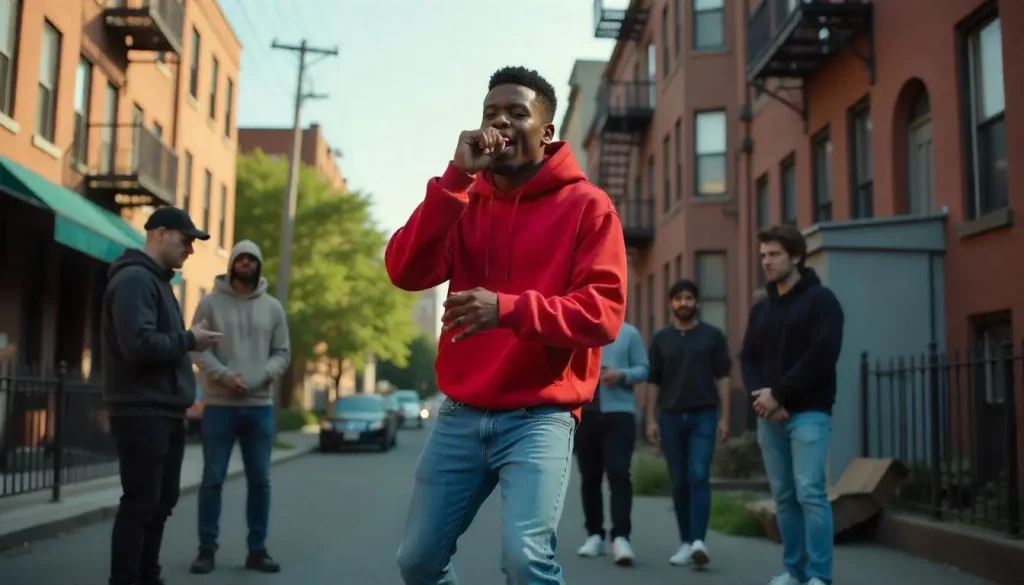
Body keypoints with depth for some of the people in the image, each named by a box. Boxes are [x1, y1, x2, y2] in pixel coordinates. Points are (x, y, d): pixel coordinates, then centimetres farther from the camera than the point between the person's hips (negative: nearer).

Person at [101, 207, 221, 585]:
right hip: (142, 412, -10)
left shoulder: (157, 280, 19)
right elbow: (139, 344, -26)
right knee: (140, 503, -6)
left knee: (161, 500, 15)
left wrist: (188, 340, 5)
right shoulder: (135, 279, -14)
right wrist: (189, 340, -15)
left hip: (165, 411, 10)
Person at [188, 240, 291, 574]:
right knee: (212, 479, 1)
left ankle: (257, 549, 14)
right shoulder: (211, 303, 2)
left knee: (260, 480, 6)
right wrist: (223, 374, -18)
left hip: (260, 406, 3)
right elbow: (198, 347, -4)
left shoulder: (273, 307, 10)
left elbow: (282, 353, 8)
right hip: (220, 405, -2)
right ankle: (207, 548, 10)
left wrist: (263, 375, -11)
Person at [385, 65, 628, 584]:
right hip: (460, 413, 5)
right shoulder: (464, 200, 11)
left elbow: (604, 313, -12)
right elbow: (406, 272, -5)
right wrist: (456, 177, -12)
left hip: (540, 416, -5)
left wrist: (509, 310, -26)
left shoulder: (586, 205, -3)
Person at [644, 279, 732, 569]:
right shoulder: (661, 338, 8)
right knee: (679, 483, 6)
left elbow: (722, 378, 2)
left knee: (699, 478, -12)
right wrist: (651, 419, 2)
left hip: (703, 416, -2)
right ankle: (686, 542, 13)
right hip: (671, 417, 2)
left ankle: (699, 541, -17)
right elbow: (653, 382, 9)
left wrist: (724, 417, -4)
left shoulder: (713, 335, 4)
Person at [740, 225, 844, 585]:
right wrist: (761, 396, -8)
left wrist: (779, 394, -15)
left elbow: (822, 356, -13)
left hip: (808, 413, -6)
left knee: (810, 493, -12)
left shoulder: (820, 299, -1)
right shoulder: (760, 309, 17)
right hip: (769, 416, 6)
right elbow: (747, 358, 12)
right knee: (784, 496, 7)